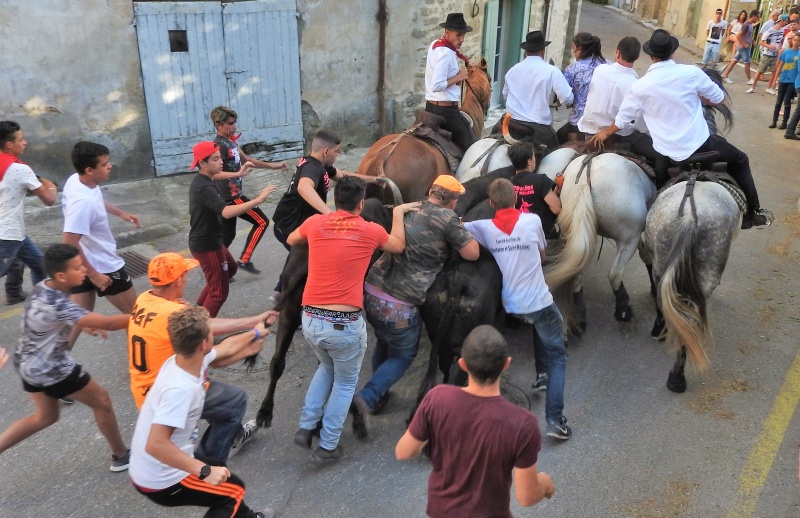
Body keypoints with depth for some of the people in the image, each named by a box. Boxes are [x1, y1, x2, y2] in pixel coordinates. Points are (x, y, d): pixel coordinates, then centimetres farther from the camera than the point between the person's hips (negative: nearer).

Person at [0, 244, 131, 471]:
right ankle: (121, 456, 25)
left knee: (45, 416, 26)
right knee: (101, 401, 10)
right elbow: (109, 324, -37)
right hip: (52, 369, -8)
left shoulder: (43, 288, -6)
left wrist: (86, 323, 3)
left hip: (29, 363, 8)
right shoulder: (57, 305, -33)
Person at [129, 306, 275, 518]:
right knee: (234, 490, 10)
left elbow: (224, 348, 13)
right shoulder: (180, 388, -33)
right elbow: (155, 445, -37)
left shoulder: (187, 359, -7)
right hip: (160, 482, -8)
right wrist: (205, 471, -33)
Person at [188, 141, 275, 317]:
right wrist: (257, 200, -46)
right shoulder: (205, 187, -27)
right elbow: (226, 212, -42)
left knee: (230, 268, 30)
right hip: (206, 245, -11)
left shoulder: (201, 181, 7)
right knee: (219, 291, 0)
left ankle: (199, 308, 37)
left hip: (208, 240, 11)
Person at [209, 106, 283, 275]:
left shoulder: (231, 141, 9)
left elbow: (246, 159, 23)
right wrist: (239, 174, -46)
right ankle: (244, 260, 5)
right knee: (261, 222, 0)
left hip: (230, 195, 9)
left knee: (227, 235, 14)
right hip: (231, 196, -9)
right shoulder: (220, 145, -20)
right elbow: (214, 173, -34)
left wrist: (272, 165, 21)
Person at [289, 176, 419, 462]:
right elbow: (398, 246, 17)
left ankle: (306, 427, 29)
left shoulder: (315, 223, 3)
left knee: (327, 367, 32)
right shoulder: (371, 231, -4)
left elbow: (290, 240, 25)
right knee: (345, 382, 20)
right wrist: (398, 212, 28)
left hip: (310, 319, 4)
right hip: (345, 324, -4)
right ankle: (328, 446, 25)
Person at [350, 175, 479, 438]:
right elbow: (473, 253, -6)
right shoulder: (447, 219, -9)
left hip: (372, 292, 6)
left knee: (383, 344, 31)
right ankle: (365, 398, 0)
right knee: (403, 356, 16)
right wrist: (462, 230, 11)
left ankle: (379, 395, 42)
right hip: (400, 305, -6)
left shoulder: (409, 209, 9)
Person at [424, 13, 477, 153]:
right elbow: (436, 86, -27)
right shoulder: (446, 53, -20)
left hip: (431, 106, 10)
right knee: (471, 147, -2)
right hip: (446, 110, -10)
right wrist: (458, 77, -16)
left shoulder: (435, 45, 10)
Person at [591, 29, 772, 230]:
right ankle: (752, 214, 26)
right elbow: (719, 98, 6)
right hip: (701, 144, 0)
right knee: (740, 160, 22)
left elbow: (622, 121, 6)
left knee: (658, 188, 22)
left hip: (668, 154, 1)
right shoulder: (691, 72, -8)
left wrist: (604, 133, 24)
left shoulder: (640, 86, -5)